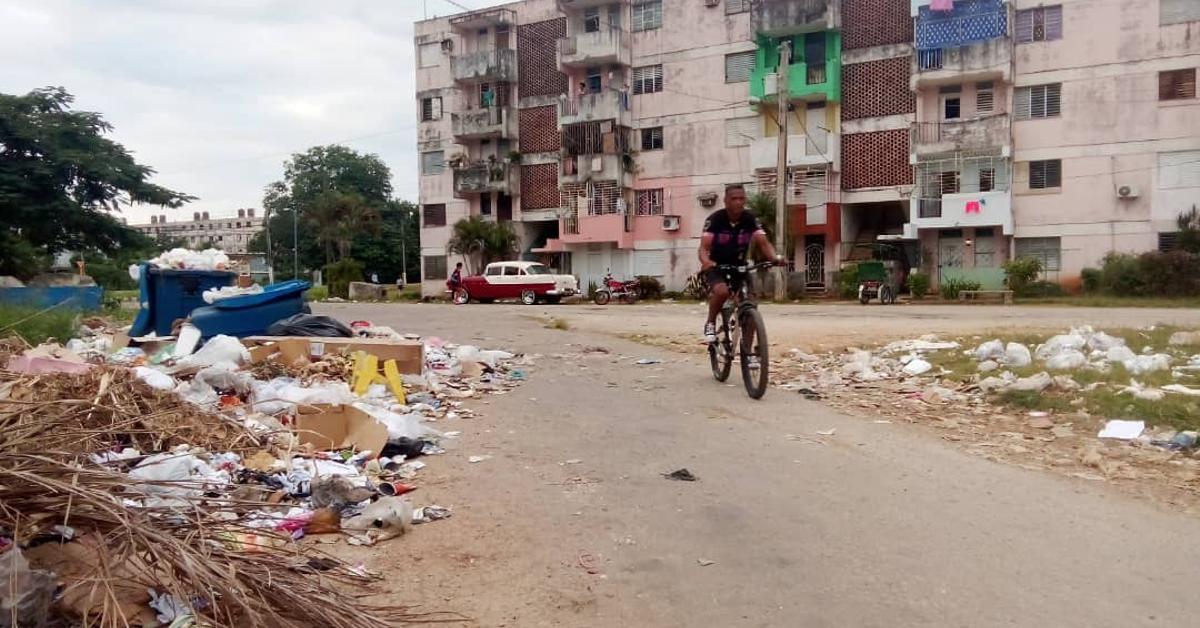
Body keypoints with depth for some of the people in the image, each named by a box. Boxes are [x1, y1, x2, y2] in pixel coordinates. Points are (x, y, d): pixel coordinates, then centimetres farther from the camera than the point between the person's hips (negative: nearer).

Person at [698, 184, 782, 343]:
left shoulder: (751, 219, -9)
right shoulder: (715, 219, -17)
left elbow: (763, 242, -18)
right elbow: (704, 246, -25)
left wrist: (775, 257, -39)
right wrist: (706, 261, -48)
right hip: (716, 267, -3)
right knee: (722, 291, -35)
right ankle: (710, 324, -9)